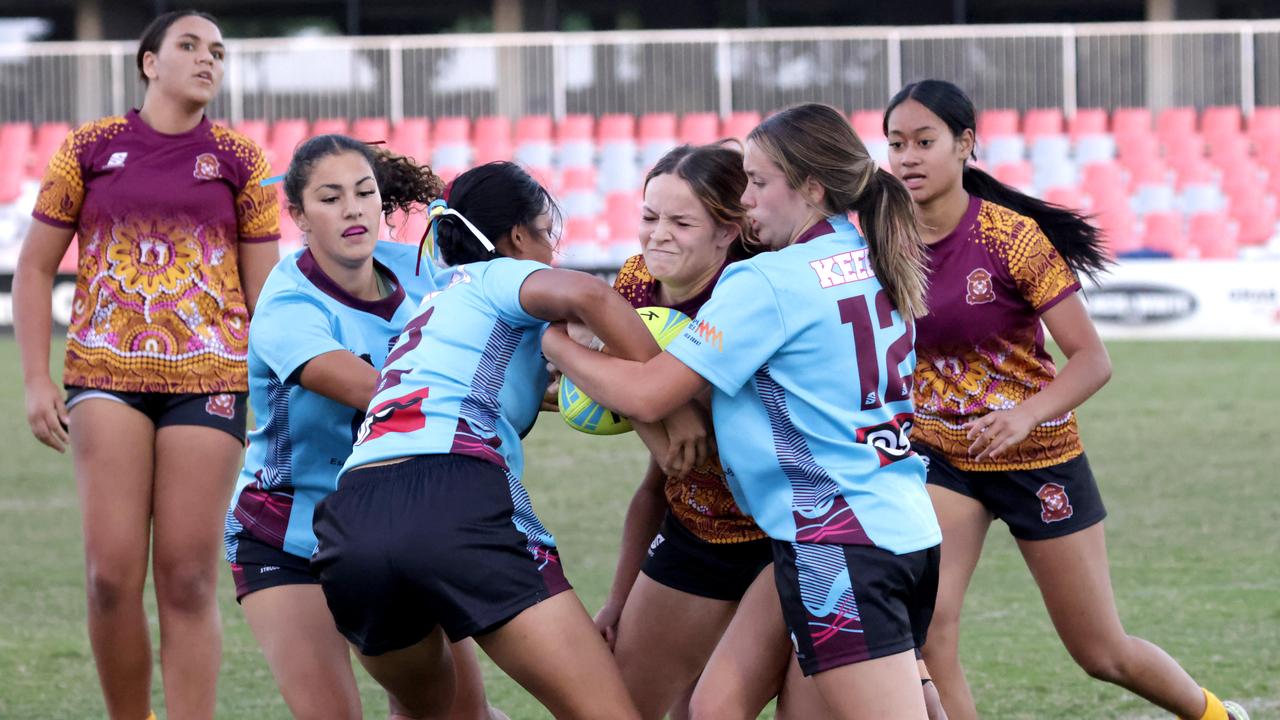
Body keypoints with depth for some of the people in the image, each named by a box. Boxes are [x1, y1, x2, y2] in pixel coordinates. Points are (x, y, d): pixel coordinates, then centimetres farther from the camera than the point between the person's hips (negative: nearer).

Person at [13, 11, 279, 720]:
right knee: (112, 575, -10)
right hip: (106, 371, 0)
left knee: (188, 581, -4)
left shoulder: (239, 161, 9)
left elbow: (265, 289, 12)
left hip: (209, 380, 0)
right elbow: (34, 268, 11)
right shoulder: (90, 148, 7)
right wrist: (36, 379, 2)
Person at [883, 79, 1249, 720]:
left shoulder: (1012, 236, -19)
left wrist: (1025, 415, -36)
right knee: (925, 630, -18)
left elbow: (1091, 360, -20)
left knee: (1104, 654, 9)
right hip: (938, 455, 3)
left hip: (1036, 457, -3)